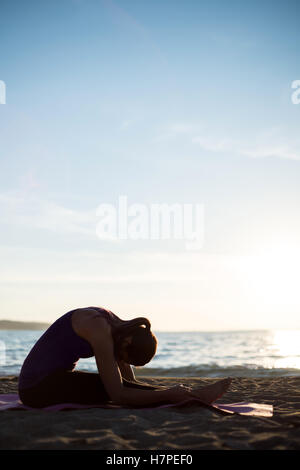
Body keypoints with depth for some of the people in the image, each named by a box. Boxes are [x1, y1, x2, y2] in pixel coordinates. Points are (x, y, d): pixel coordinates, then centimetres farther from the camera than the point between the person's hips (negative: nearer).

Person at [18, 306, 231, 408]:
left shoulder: (119, 328, 2)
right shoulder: (100, 331, -27)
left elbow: (131, 381, 8)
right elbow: (118, 395, -31)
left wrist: (171, 390, 0)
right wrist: (169, 394, -29)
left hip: (56, 378, 10)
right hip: (38, 385, -10)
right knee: (113, 387, -21)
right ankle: (194, 396, -20)